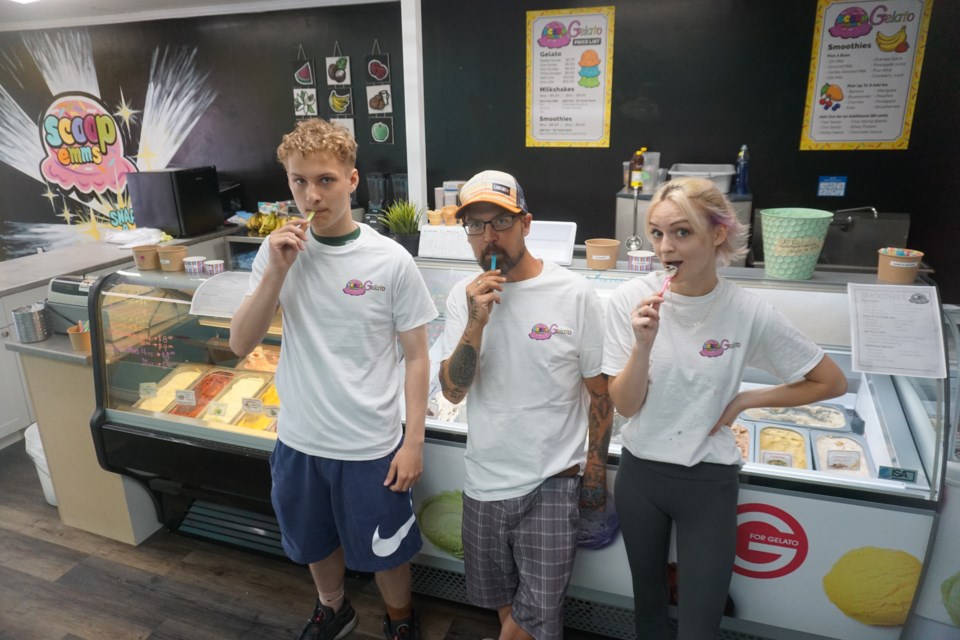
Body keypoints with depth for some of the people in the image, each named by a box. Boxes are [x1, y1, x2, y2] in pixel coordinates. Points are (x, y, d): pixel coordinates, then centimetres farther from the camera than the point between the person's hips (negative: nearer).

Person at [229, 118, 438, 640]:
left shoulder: (390, 260, -15)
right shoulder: (279, 251, -5)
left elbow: (416, 356, -8)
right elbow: (240, 345, -7)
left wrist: (413, 442, -9)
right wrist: (277, 272, -21)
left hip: (370, 445, -3)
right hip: (298, 439, 4)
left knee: (384, 551, 17)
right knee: (316, 542, 26)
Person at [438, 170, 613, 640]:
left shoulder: (575, 294, -12)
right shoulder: (463, 297, -3)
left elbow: (599, 392, -4)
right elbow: (453, 391, -9)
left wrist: (596, 470, 0)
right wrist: (476, 323, -23)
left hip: (552, 481, -3)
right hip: (484, 479, 4)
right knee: (501, 600, 23)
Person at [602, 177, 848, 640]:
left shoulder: (749, 313, -15)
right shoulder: (631, 299, -13)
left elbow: (831, 382, -2)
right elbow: (625, 406, -12)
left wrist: (744, 400, -9)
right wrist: (643, 345, -28)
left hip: (708, 483, -1)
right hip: (640, 475, 2)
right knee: (648, 602, 23)